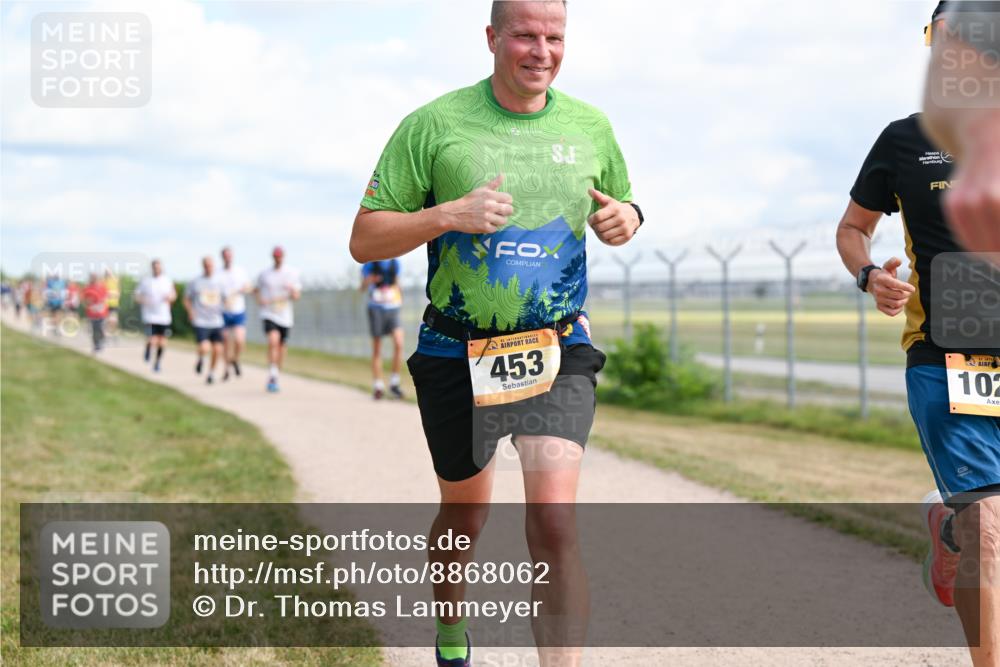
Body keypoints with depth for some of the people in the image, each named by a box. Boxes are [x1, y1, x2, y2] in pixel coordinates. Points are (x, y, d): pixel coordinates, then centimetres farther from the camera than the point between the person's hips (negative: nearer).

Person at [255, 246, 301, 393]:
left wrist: (292, 290, -20)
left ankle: (275, 379, 24)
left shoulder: (292, 274, 5)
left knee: (282, 348, 7)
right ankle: (272, 376, -27)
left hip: (285, 317, 2)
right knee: (273, 340, -26)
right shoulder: (264, 274, 5)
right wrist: (260, 299, -3)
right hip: (269, 314, -2)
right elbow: (257, 290, 19)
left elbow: (296, 297, 3)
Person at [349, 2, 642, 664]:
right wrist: (449, 214, -23)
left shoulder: (591, 128, 4)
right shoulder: (433, 125, -6)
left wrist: (625, 218, -4)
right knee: (465, 517, 16)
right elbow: (364, 240, -6)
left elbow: (618, 207, 21)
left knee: (554, 520, -17)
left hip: (558, 354, 1)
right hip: (456, 355, -1)